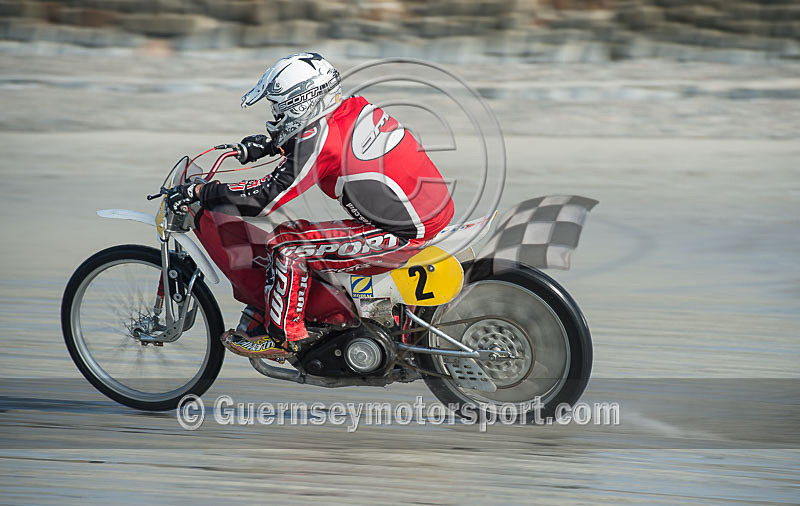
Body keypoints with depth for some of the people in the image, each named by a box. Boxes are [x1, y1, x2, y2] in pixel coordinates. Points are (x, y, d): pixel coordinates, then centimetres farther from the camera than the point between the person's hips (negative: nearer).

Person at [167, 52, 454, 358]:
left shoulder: (320, 142, -19)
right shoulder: (356, 108, 6)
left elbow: (266, 197, -19)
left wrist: (200, 192, -12)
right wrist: (269, 144, 26)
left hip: (403, 234, -10)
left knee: (287, 244, -9)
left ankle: (283, 336, 2)